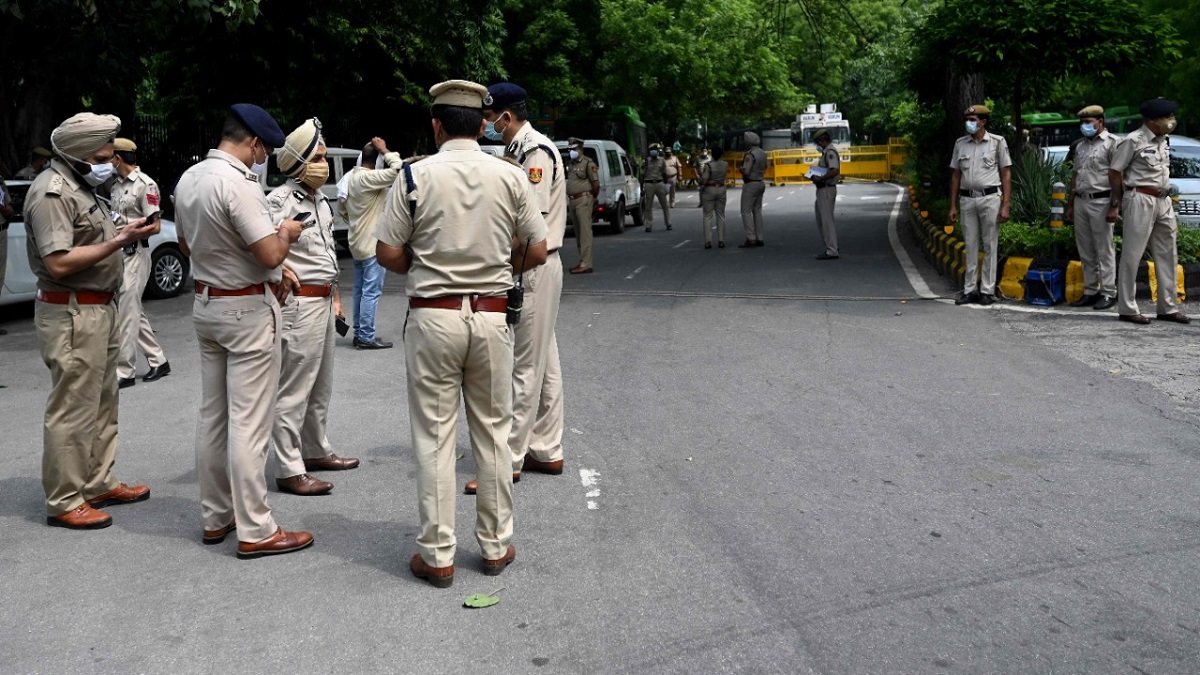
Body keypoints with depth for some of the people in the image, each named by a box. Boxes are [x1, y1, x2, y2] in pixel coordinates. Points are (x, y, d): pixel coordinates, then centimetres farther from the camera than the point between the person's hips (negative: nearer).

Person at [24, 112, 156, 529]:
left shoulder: (81, 186, 15)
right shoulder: (52, 192, -16)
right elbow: (59, 263, -23)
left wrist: (127, 233, 6)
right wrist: (119, 241, -23)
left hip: (99, 308, 11)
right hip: (72, 314, -11)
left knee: (102, 404, 18)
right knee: (73, 410, -5)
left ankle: (98, 483, 29)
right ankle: (64, 502, 3)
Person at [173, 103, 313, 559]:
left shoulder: (188, 179, 7)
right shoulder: (237, 184, -21)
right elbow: (270, 255, -23)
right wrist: (285, 232, -4)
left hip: (206, 303, 9)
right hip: (248, 310, -9)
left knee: (212, 416, 14)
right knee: (248, 422, -4)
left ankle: (215, 516, 23)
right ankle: (255, 530, 2)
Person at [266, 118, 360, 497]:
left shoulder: (320, 199, 15)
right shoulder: (281, 200, -15)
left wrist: (335, 296, 23)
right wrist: (279, 270, -28)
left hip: (323, 301, 10)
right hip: (298, 301, -10)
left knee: (321, 385, 20)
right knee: (293, 390, -6)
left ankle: (316, 451, 33)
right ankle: (290, 470, -1)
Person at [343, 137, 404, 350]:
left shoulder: (351, 177, 9)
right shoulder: (368, 178, -21)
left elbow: (343, 210, 18)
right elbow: (397, 169, -28)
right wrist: (384, 151, -17)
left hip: (358, 243, 10)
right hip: (372, 244, -10)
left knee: (360, 290, 14)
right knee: (371, 292, -6)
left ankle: (359, 333, 19)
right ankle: (366, 337, -5)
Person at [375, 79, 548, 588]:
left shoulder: (416, 176, -5)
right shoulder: (510, 176, 0)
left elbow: (388, 253, -6)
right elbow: (537, 252, 2)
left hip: (433, 316, -2)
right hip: (491, 316, 2)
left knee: (434, 436, 6)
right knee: (492, 432, 13)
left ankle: (437, 555, 11)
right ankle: (495, 546, 22)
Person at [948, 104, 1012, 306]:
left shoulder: (997, 142, 0)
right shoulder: (960, 144, 9)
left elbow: (1006, 175, -1)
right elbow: (955, 176, 13)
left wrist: (1005, 205, -8)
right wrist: (953, 206, 8)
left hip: (990, 198, -3)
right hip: (967, 199, 3)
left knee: (989, 246, 1)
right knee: (970, 246, 7)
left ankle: (987, 291, 5)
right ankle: (970, 289, 12)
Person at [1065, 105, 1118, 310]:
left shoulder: (1112, 143, -3)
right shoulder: (1080, 145, 19)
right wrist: (1070, 204, 18)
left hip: (1100, 201, -7)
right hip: (1081, 201, 7)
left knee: (1104, 250, -4)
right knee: (1086, 251, 8)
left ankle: (1108, 293, 0)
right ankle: (1090, 291, 14)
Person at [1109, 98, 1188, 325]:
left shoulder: (1164, 141, 14)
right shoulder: (1134, 141, -9)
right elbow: (1115, 172, -7)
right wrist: (1116, 204, -7)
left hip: (1164, 201, 8)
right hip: (1140, 201, -8)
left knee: (1167, 255, 10)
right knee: (1132, 255, -4)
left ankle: (1167, 307, 18)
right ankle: (1127, 309, 1)